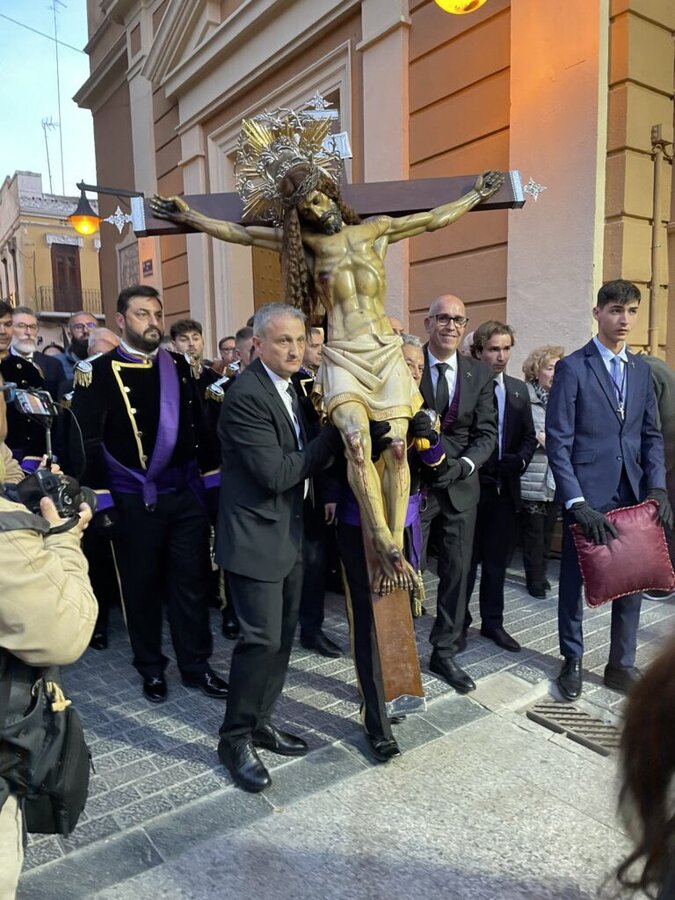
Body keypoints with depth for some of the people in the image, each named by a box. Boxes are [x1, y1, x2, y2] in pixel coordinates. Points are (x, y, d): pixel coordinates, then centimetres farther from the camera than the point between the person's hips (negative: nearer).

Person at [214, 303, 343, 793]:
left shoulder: (287, 386, 10)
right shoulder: (247, 395, -19)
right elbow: (276, 473, -23)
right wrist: (335, 434, -18)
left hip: (289, 532, 9)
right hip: (257, 535, -9)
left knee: (283, 635, 15)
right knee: (262, 638, -4)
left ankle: (260, 721, 31)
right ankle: (236, 738, 16)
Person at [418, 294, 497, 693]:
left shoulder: (481, 373, 4)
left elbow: (487, 433, 2)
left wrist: (463, 463, -15)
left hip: (461, 484, 3)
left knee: (457, 571, 11)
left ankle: (445, 653, 28)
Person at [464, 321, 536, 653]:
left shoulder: (518, 389, 10)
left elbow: (529, 436, 11)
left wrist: (519, 461, -6)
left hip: (506, 487, 5)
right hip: (471, 485, -5)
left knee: (498, 559, 14)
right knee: (466, 559, 7)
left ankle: (493, 622, 28)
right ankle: (459, 622, 22)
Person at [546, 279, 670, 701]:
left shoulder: (642, 369, 11)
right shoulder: (572, 367, -6)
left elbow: (652, 434, 12)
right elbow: (558, 441, -11)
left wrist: (657, 486, -2)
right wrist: (575, 501, -17)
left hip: (632, 493, 5)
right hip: (587, 493, -5)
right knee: (575, 578, 9)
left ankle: (622, 665, 29)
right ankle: (573, 661, 28)